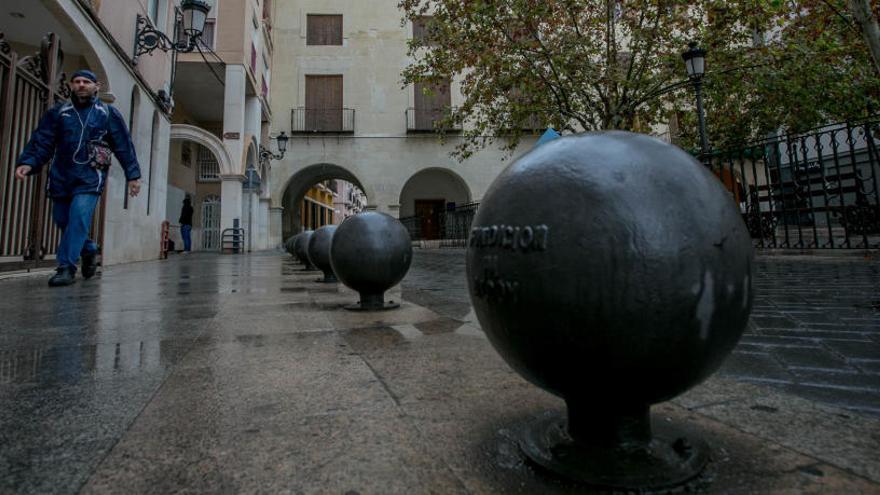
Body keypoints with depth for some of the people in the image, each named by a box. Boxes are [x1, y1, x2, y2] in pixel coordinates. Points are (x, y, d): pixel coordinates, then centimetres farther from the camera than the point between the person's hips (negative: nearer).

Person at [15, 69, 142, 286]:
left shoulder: (109, 114, 6)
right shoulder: (58, 112, 12)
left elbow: (124, 146, 3)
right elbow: (41, 141, 5)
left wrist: (133, 175, -2)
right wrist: (28, 162, -11)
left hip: (90, 178, -4)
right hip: (61, 177, 4)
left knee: (78, 219, -16)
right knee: (62, 220, 10)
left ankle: (66, 267, -12)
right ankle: (89, 250, 32)